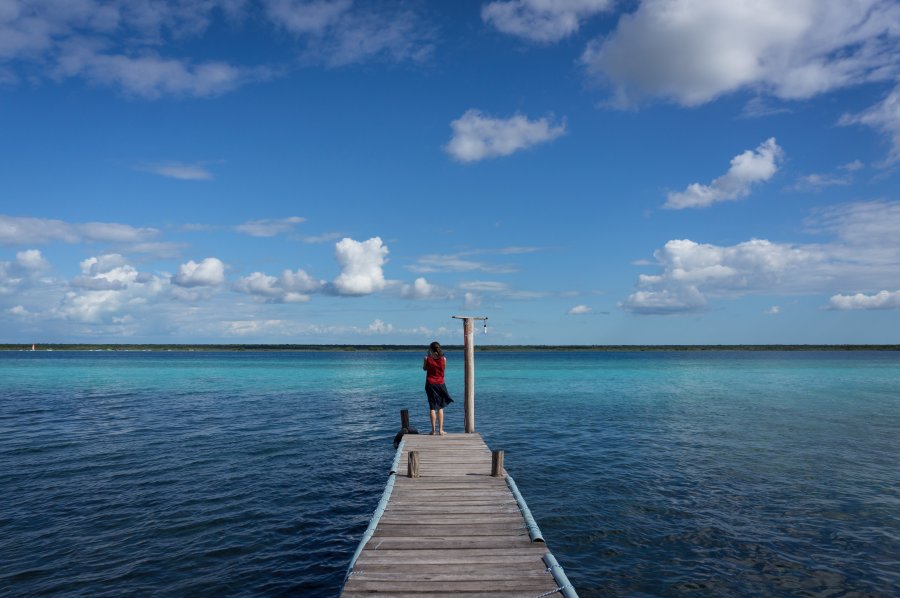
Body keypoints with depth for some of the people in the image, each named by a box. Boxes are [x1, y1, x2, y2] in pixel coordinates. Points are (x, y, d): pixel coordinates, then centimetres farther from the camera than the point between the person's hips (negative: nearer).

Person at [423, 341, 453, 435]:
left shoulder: (428, 359, -8)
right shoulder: (443, 359, -5)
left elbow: (424, 368, 8)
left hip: (430, 384, -1)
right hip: (440, 384, 1)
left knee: (432, 407, 4)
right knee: (440, 407, 8)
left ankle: (433, 430, 3)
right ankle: (441, 430, 5)